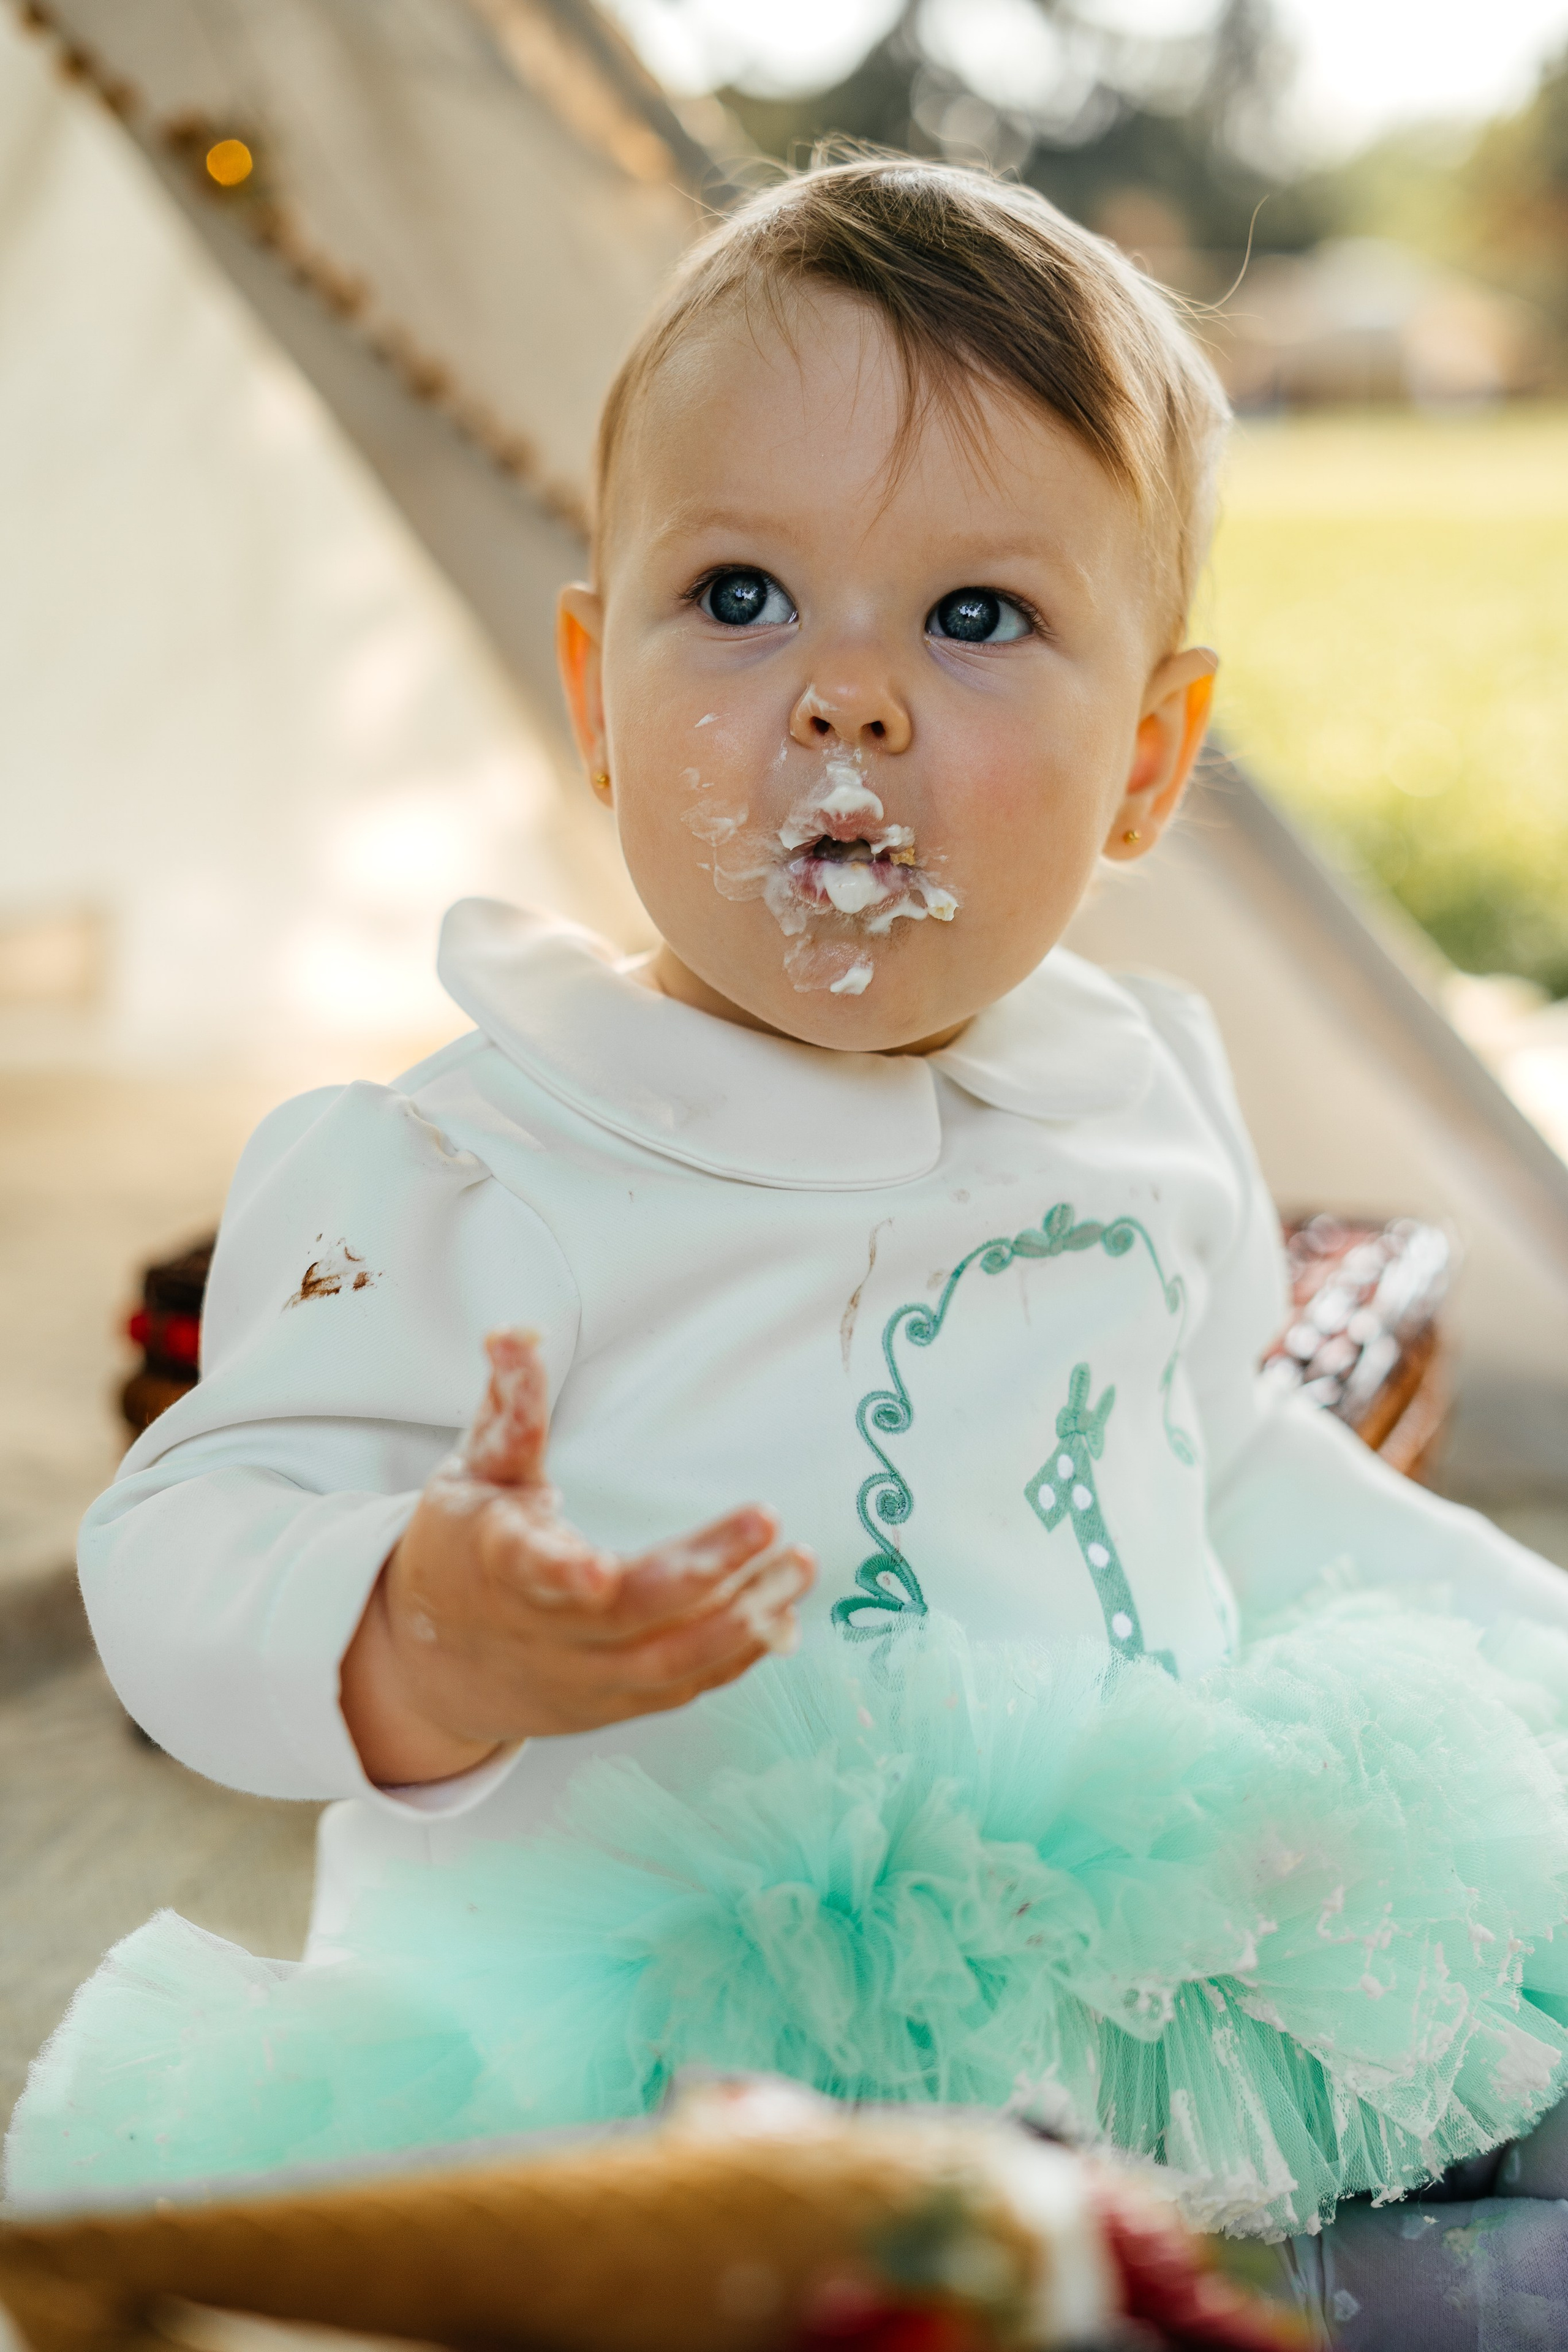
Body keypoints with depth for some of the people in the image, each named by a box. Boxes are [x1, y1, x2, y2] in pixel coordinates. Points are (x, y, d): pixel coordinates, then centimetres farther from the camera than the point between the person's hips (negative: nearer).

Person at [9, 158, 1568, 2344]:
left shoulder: (1144, 1100, 11)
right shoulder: (475, 1175, -9)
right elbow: (189, 1549, -12)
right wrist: (412, 1648, -32)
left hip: (1184, 1979, 6)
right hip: (662, 2054, -5)